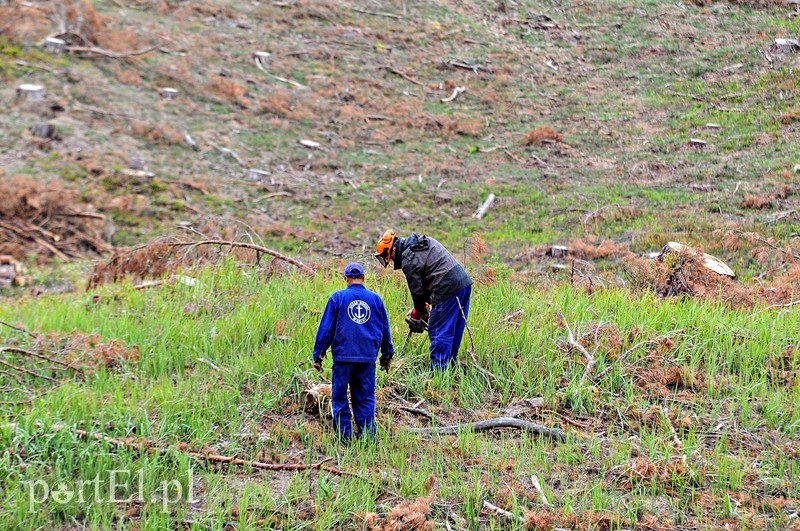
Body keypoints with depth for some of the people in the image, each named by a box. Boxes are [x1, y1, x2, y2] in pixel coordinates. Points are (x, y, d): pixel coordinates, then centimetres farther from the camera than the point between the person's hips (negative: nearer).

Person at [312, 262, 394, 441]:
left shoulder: (337, 298, 0)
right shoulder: (375, 299, 8)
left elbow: (326, 328, 1)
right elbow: (385, 329, 15)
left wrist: (318, 354, 6)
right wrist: (387, 354, 25)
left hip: (343, 356, -2)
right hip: (368, 357, 2)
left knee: (340, 398, 6)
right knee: (365, 399, 7)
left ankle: (344, 436, 4)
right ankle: (367, 436, 4)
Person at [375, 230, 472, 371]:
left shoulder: (408, 261, -10)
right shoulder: (426, 240, 17)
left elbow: (417, 290, -3)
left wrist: (420, 312, 16)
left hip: (448, 290, -9)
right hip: (464, 281, 9)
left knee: (438, 333, -2)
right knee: (454, 331, 17)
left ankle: (438, 370, -2)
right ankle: (451, 364, 26)